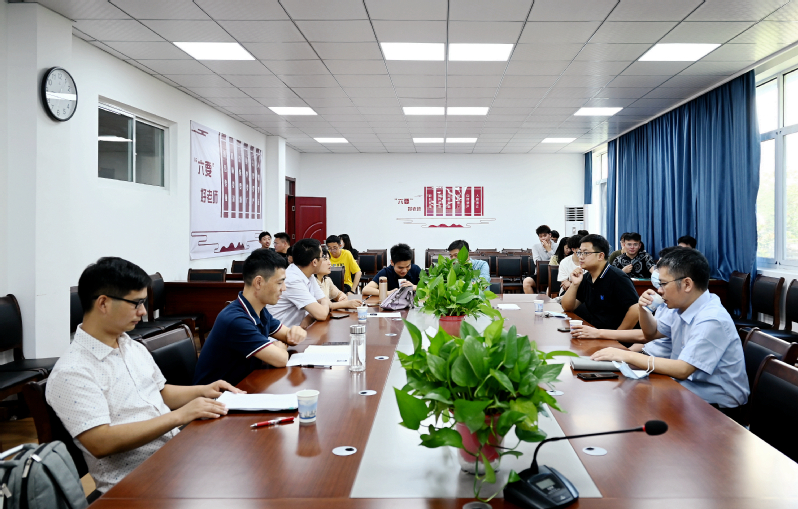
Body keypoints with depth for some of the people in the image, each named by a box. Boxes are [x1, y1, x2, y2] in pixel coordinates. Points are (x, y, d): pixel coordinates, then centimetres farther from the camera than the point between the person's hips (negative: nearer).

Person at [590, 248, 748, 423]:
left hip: (716, 405, -8)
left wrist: (626, 356, -29)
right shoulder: (679, 307, 3)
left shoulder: (712, 320, -25)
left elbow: (682, 369, -30)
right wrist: (643, 309, -2)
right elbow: (653, 333, 20)